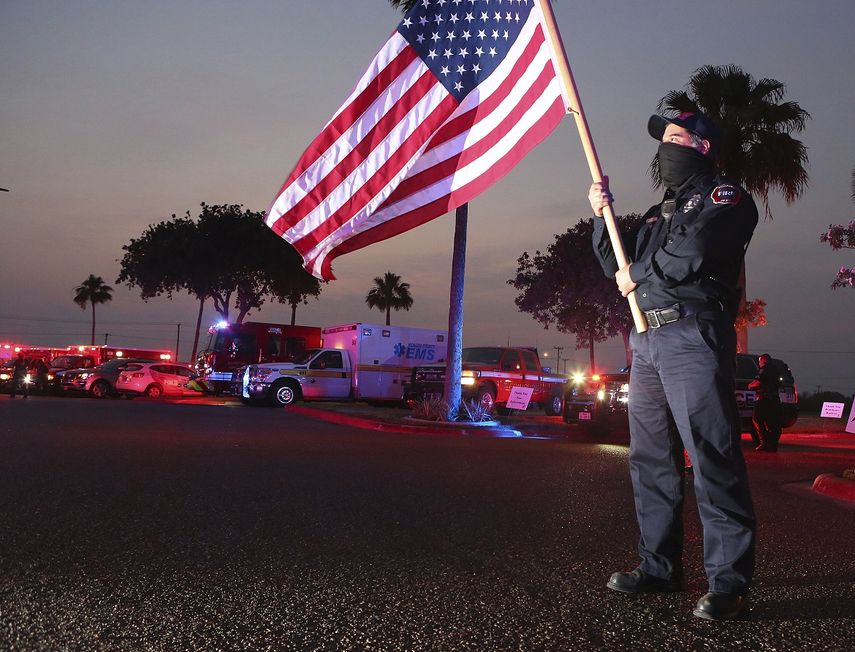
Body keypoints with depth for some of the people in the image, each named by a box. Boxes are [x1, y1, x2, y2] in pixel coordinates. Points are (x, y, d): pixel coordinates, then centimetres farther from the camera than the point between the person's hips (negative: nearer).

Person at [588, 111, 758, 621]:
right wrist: (602, 216, 12)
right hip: (648, 342, 9)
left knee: (711, 456, -12)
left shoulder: (725, 196, 2)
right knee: (650, 459, 10)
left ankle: (729, 581, -8)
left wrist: (639, 274, -1)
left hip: (693, 335, -9)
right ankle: (659, 567, 19)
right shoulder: (659, 212, 26)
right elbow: (618, 267, 25)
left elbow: (691, 251, -16)